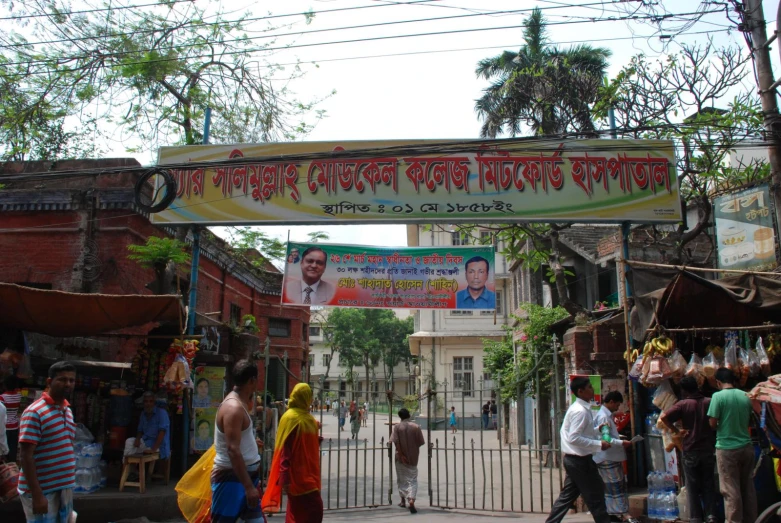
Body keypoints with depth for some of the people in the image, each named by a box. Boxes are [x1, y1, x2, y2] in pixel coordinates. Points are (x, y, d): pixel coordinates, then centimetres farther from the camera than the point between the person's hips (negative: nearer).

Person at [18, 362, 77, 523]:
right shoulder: (34, 412, -13)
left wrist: (69, 486, 15)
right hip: (42, 491, -7)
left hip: (64, 488, 7)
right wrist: (37, 495, -20)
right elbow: (26, 455, -16)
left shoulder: (68, 411, 10)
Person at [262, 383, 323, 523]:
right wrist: (285, 478, -23)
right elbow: (285, 451, -20)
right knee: (314, 509, -9)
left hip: (308, 474, 9)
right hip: (298, 476, -9)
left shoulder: (307, 417, 12)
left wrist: (318, 439, 4)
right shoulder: (292, 418, -15)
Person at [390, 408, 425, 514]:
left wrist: (401, 454, -12)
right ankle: (411, 500, -16)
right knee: (413, 479, 4)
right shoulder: (416, 427, -5)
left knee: (402, 479, 17)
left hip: (401, 458, 0)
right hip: (413, 457, 0)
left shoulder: (397, 426, -6)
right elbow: (420, 442, -3)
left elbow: (395, 441, -16)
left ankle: (403, 500, 27)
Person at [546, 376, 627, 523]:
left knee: (566, 497, 13)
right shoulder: (580, 411, -19)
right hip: (580, 460, -9)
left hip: (573, 460, 9)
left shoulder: (581, 408, 12)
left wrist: (597, 430, 9)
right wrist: (598, 444, -20)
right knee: (595, 498, 4)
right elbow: (574, 438, -26)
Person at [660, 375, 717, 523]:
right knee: (709, 485, 11)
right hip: (708, 449, 3)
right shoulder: (710, 402, 0)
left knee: (693, 487, 5)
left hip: (690, 451, -3)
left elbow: (664, 417, -21)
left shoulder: (683, 404, -10)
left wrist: (676, 431, -9)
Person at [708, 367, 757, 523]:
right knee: (748, 487, 14)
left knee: (731, 490, 2)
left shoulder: (718, 396, -14)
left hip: (727, 448, -5)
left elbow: (712, 424, -14)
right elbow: (748, 420, 13)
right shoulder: (745, 396, 3)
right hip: (746, 446, 5)